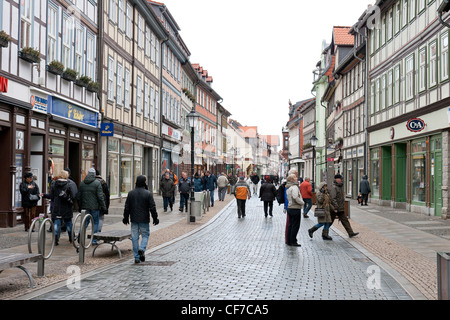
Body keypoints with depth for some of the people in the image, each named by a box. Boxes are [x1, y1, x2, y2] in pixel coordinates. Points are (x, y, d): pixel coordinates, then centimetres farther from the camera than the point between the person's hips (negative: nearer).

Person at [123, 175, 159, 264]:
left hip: (134, 220, 3)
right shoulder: (148, 194, -8)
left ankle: (136, 257, 8)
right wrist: (155, 219, 1)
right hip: (144, 220, -3)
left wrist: (126, 218, 14)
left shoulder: (131, 193, 2)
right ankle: (142, 249, -13)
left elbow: (127, 207, 5)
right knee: (145, 235, 12)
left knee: (135, 237, 7)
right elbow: (152, 208, -7)